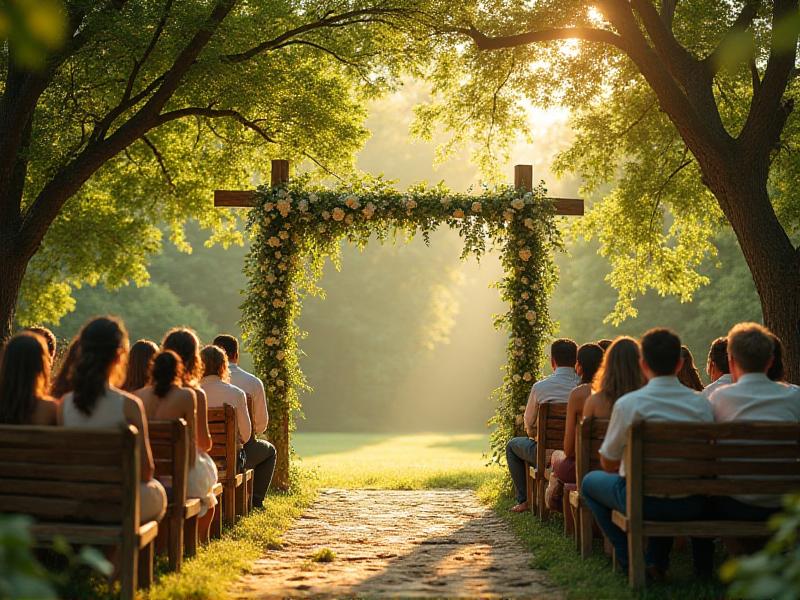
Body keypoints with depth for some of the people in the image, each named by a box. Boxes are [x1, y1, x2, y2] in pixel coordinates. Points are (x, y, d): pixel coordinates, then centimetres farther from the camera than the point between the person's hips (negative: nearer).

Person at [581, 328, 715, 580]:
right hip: (691, 505, 4)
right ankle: (657, 559, 33)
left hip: (643, 501, -3)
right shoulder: (701, 404, -4)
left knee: (590, 481, 24)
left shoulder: (628, 404, -13)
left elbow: (608, 464, -3)